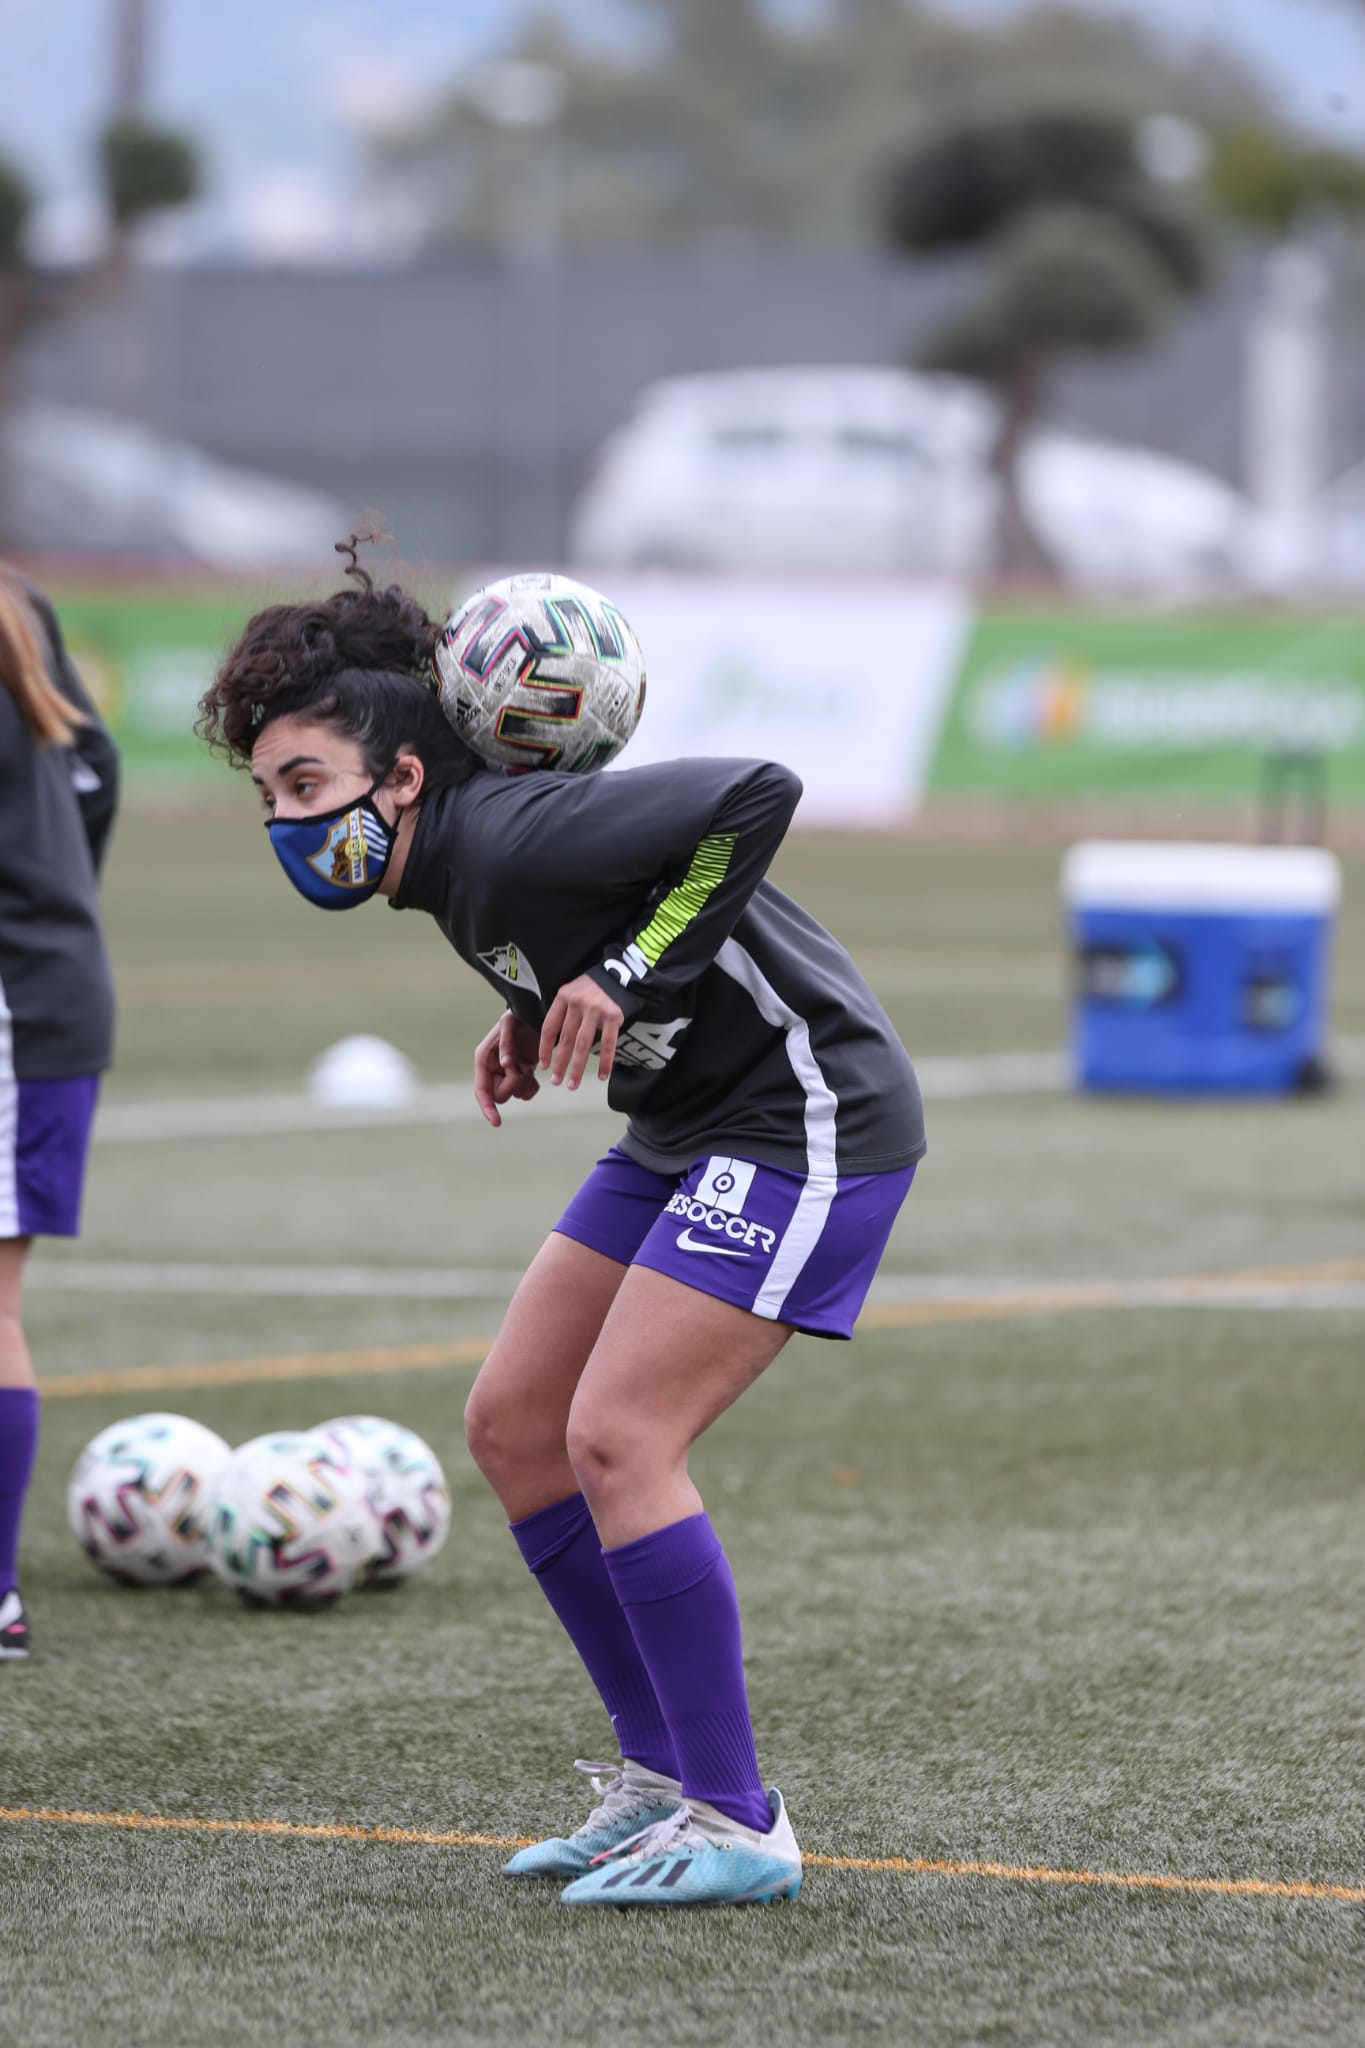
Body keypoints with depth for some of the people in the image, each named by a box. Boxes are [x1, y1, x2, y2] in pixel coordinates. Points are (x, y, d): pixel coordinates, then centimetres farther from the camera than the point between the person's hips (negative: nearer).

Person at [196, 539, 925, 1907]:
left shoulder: (510, 836, -25)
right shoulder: (447, 872, 4)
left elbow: (755, 796, -32)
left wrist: (628, 977, -29)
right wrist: (534, 1023, 4)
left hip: (804, 1120, -10)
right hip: (685, 1128, 10)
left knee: (615, 1438, -17)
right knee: (510, 1424, 7)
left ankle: (737, 1827, -9)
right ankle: (661, 1772, 16)